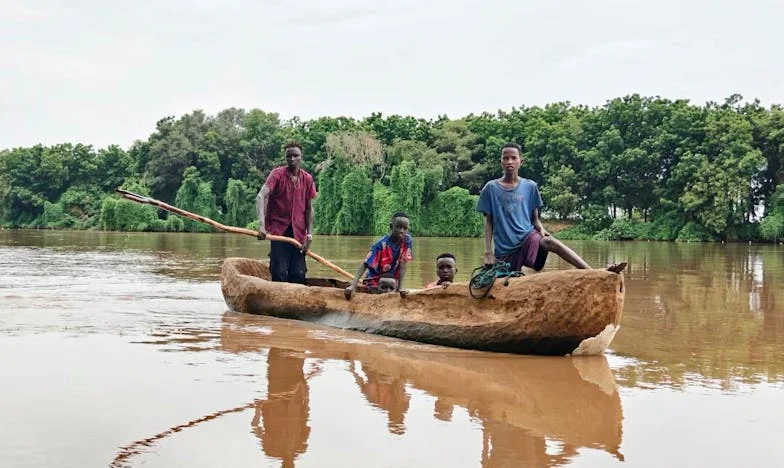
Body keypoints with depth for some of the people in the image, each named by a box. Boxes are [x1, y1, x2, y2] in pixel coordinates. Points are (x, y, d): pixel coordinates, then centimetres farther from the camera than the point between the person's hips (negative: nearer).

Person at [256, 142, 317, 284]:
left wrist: (309, 236, 3)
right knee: (279, 274, -7)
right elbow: (261, 196, -19)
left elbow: (309, 209, 11)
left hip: (298, 232, 4)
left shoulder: (307, 179, 6)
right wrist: (261, 224, -34)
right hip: (278, 230, -4)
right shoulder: (277, 174, -6)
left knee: (299, 275, 3)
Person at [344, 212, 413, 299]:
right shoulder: (381, 244, -23)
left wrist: (400, 287, -16)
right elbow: (364, 264, -27)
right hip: (375, 278, -4)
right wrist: (353, 286, -36)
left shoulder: (407, 241, -13)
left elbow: (402, 266, -10)